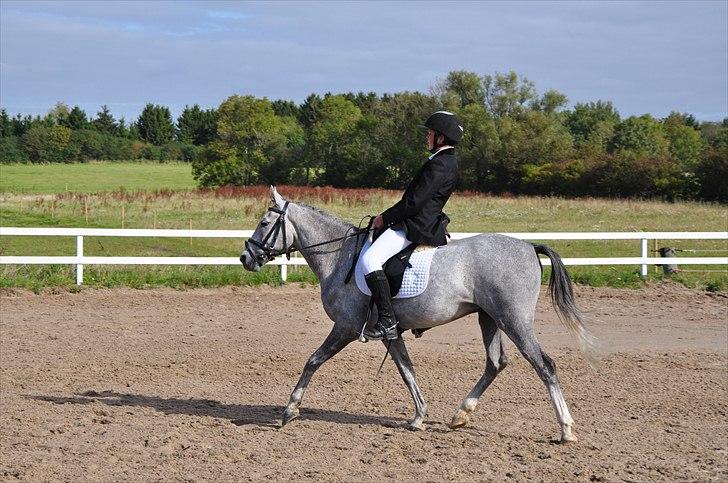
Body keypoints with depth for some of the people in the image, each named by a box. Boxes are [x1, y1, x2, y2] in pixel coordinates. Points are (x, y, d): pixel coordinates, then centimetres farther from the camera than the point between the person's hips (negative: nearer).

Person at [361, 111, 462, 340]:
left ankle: (387, 321, -26)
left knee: (370, 259, -24)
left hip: (416, 227, -12)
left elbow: (413, 203, -23)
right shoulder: (448, 161, 15)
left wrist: (385, 218, -11)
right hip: (427, 224, 12)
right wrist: (389, 216, 19)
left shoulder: (439, 165, -19)